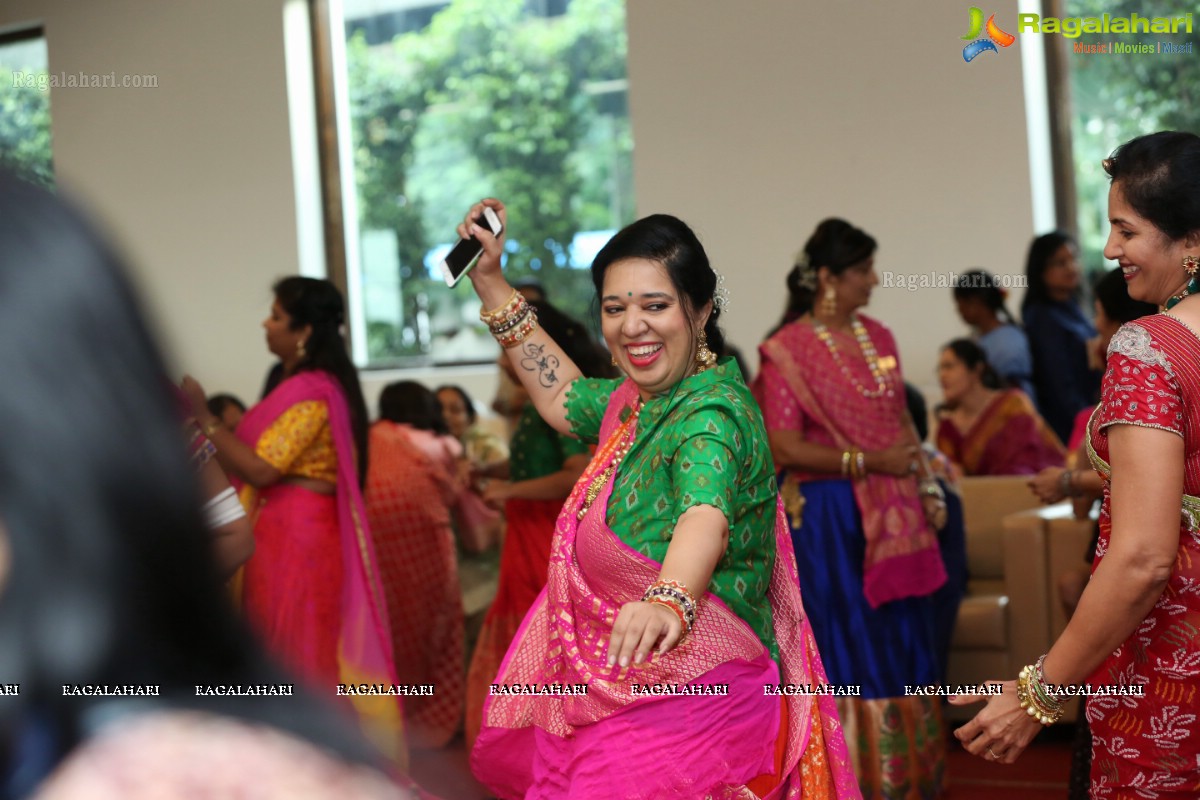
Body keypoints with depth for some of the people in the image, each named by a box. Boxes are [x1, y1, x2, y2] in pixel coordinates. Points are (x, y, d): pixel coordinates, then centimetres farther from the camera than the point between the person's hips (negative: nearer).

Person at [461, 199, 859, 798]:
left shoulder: (713, 412, -18)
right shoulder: (636, 401, 10)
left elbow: (706, 516, -37)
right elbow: (562, 395, 29)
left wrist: (670, 601, -58)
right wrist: (490, 282, 26)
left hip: (691, 707, -9)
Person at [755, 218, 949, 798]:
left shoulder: (878, 338, 10)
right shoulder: (789, 351, -10)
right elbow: (784, 448, -15)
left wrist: (929, 489, 7)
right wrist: (868, 462, -17)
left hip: (893, 515, 6)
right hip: (829, 518, -6)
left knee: (902, 647, 10)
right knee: (846, 649, 1)